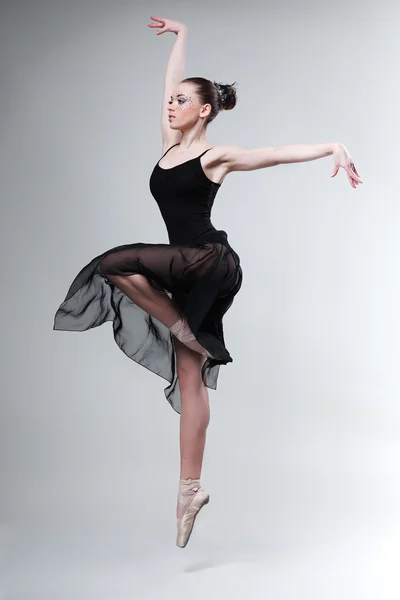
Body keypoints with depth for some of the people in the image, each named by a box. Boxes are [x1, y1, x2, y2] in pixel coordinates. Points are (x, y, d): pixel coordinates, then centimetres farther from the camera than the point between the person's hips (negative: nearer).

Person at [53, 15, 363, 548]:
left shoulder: (215, 157, -5)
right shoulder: (170, 145, 13)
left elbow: (281, 153, -11)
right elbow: (172, 81, 22)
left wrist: (333, 148, -23)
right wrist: (180, 34, 34)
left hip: (212, 263, -7)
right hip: (191, 273, 7)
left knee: (119, 265, -26)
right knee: (190, 380, 6)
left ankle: (185, 331, -8)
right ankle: (191, 489, 11)